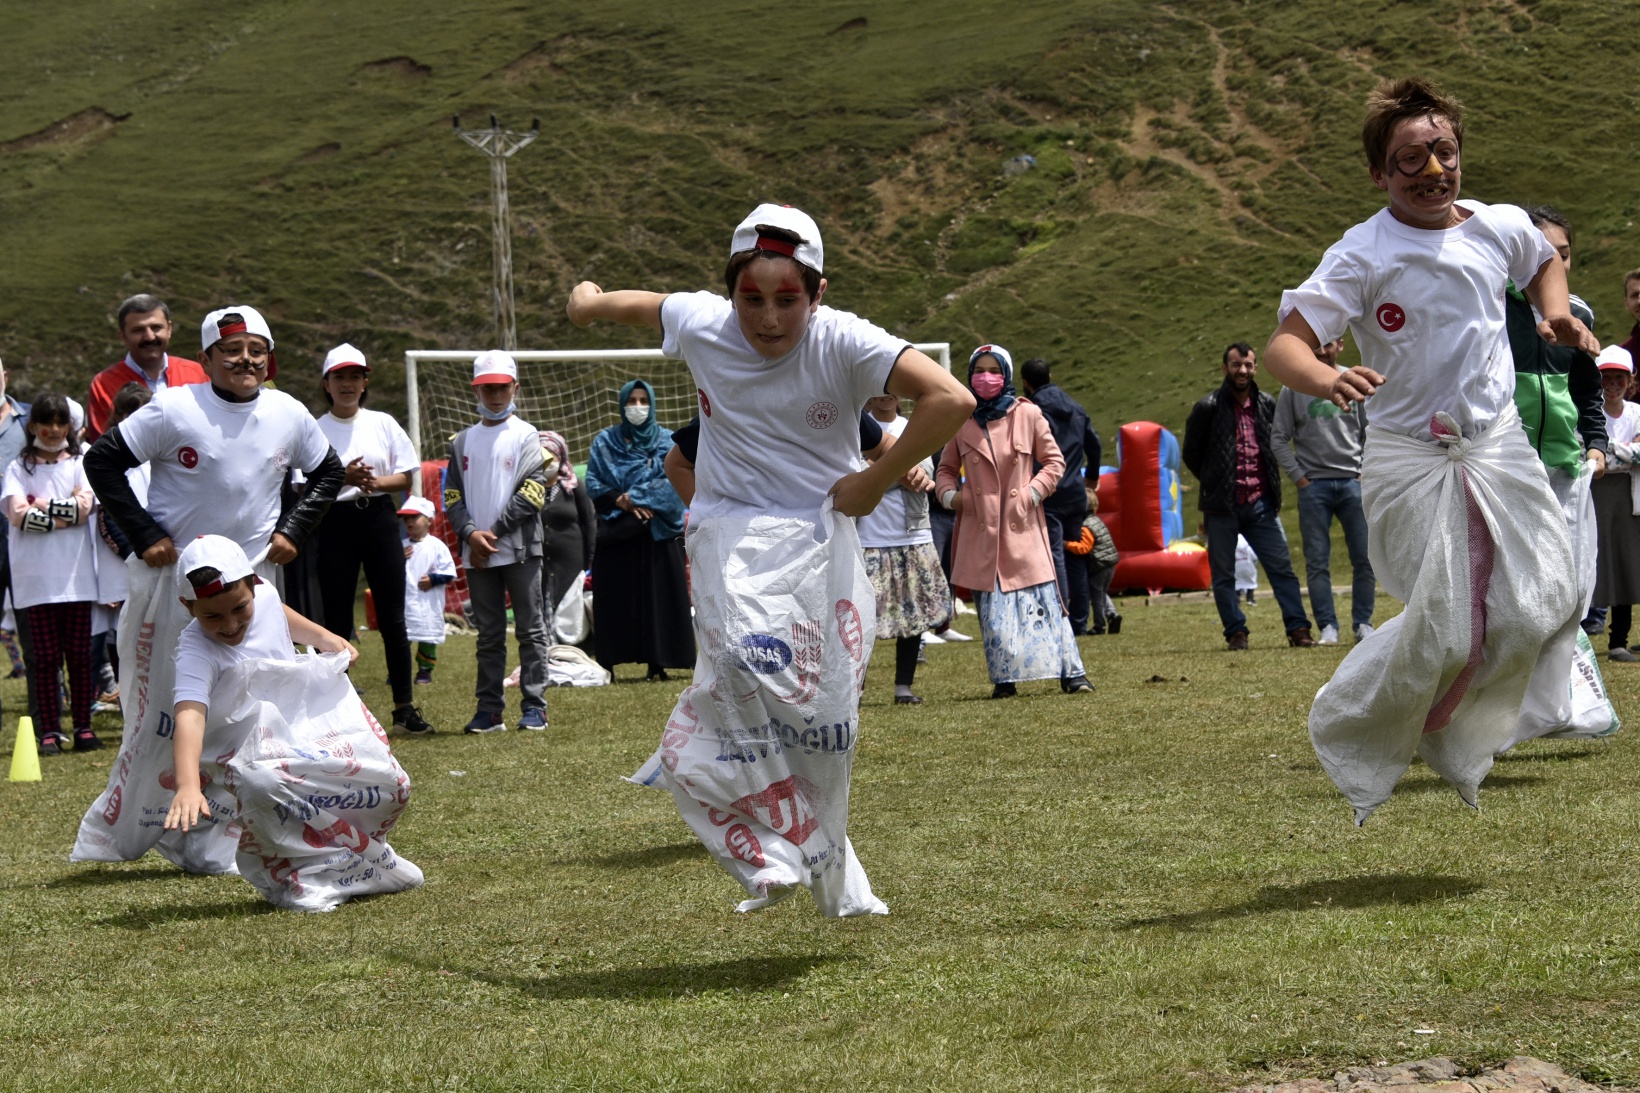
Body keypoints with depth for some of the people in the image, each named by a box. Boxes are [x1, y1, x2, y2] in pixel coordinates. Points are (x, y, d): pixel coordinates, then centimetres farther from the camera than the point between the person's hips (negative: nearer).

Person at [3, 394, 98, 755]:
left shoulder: (79, 463, 12)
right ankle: (49, 731, 3)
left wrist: (41, 506, -6)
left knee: (80, 654, 1)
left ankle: (83, 727, 7)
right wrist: (64, 511, -6)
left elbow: (84, 506, -4)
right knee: (46, 656, -1)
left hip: (76, 573, 1)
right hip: (36, 575, -1)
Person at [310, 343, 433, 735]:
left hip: (379, 518, 2)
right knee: (337, 621, 1)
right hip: (335, 523, -2)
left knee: (392, 618, 1)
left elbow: (406, 478, 6)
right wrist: (344, 478, -19)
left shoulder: (383, 424, 9)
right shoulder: (315, 430, 3)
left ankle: (405, 708, 5)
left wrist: (375, 482, -12)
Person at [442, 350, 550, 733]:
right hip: (476, 555, 4)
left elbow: (532, 492, -7)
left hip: (520, 549, -4)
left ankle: (534, 706, -1)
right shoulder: (463, 441, 14)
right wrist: (471, 533, -8)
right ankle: (490, 710, 8)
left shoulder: (526, 436, 2)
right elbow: (452, 494, 10)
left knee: (530, 629, -2)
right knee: (488, 634, 6)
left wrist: (494, 531, -12)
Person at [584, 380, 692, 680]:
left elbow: (672, 482, -4)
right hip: (616, 533, 0)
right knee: (614, 599, -3)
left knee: (657, 595, -4)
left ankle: (657, 662, -2)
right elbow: (593, 485, 3)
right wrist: (621, 502, -14)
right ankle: (607, 663, -3)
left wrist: (632, 498, -12)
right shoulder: (605, 442, 11)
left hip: (657, 534, 0)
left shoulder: (667, 441, 9)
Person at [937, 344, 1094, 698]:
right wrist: (949, 494, -2)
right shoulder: (962, 421, 6)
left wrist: (1033, 493, -7)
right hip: (981, 529, 2)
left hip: (1023, 526, -2)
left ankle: (1071, 673, 0)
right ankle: (1004, 678, 9)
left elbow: (1054, 462, 7)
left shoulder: (1028, 415, 2)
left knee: (1043, 600, -4)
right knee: (991, 606, 1)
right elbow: (946, 468, 18)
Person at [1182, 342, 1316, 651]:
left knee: (1282, 567, -2)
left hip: (1261, 504, 2)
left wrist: (1271, 483, 14)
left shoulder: (1267, 405, 9)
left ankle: (1297, 628, -1)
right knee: (1223, 575, 2)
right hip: (1222, 506, -2)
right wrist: (1215, 483, 8)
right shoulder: (1208, 408, -1)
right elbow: (1191, 453, 7)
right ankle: (1236, 632, 9)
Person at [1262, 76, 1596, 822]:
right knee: (1443, 634, -10)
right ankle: (1349, 734, 18)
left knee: (1541, 606, -3)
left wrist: (1558, 315, 5)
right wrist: (1327, 381, -43)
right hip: (1410, 459, -5)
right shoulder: (1362, 255, -14)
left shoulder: (1501, 228, 1)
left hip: (1499, 444, 5)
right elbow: (1283, 344, -22)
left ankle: (1452, 735, 22)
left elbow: (1545, 263, 26)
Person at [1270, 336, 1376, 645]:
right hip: (1313, 485, -1)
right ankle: (1328, 627, 2)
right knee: (1317, 562, -2)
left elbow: (1371, 432, 13)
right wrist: (1298, 477, -3)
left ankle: (1362, 623, 9)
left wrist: (1366, 472, 2)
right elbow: (1278, 438, 5)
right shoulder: (1293, 388, 5)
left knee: (1365, 558, 0)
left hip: (1352, 483, 1)